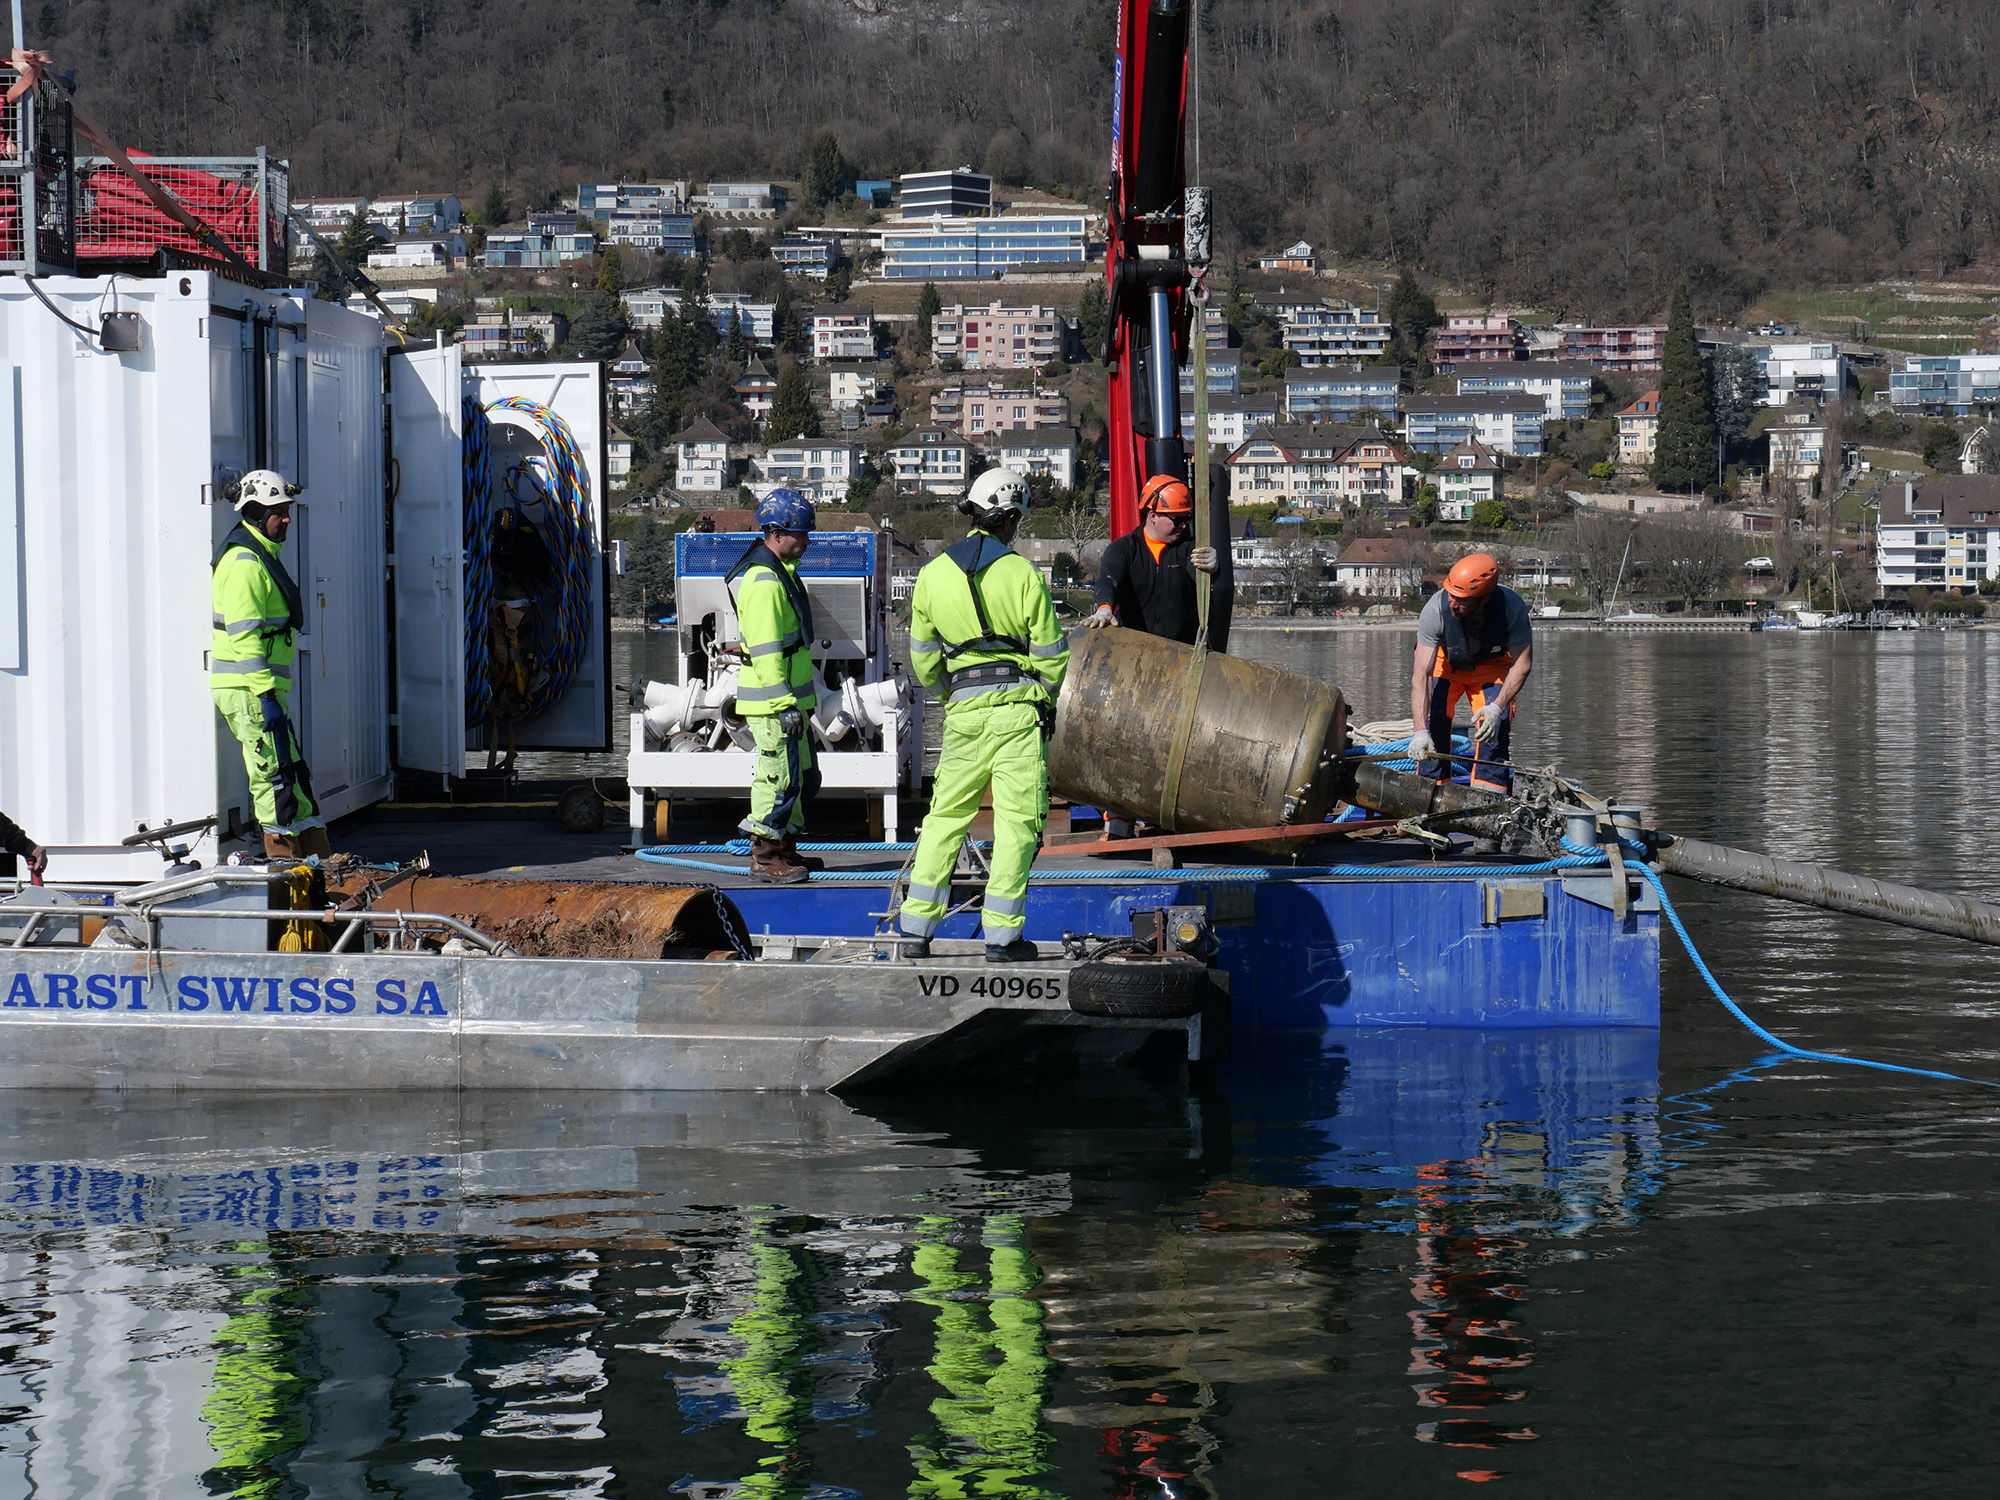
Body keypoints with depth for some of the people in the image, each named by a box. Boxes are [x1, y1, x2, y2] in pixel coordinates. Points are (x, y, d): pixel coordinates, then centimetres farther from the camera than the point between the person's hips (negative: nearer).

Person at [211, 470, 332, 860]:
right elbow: (244, 637, -21)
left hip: (261, 687, 10)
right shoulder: (244, 563, -15)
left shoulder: (264, 556, 19)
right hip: (250, 691, -10)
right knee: (275, 774, -8)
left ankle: (322, 862, 16)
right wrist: (267, 696, -23)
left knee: (294, 773, 12)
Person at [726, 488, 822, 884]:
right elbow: (766, 651, -23)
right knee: (780, 777, -7)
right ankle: (765, 856, 0)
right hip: (773, 703, -11)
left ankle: (784, 849, 25)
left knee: (804, 777, 16)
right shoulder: (763, 582, -19)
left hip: (789, 697, 11)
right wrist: (786, 704, -24)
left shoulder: (782, 572, 16)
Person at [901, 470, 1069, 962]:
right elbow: (1051, 657, -3)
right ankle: (1001, 935, -1)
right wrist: (1047, 699, 15)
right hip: (1019, 707, -3)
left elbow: (923, 662, 12)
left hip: (963, 713, 3)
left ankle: (915, 928, 11)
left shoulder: (933, 574, 5)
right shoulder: (1023, 574, -6)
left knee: (946, 816, 13)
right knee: (1016, 821, 1)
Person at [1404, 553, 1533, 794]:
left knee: (1495, 728, -15)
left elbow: (1522, 663, -22)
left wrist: (1498, 707, -34)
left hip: (1491, 665, 0)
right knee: (1434, 721, -16)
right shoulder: (1435, 610, -36)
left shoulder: (1512, 607, -34)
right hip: (1443, 662, 0)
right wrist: (1420, 731, -45)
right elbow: (1421, 674, -36)